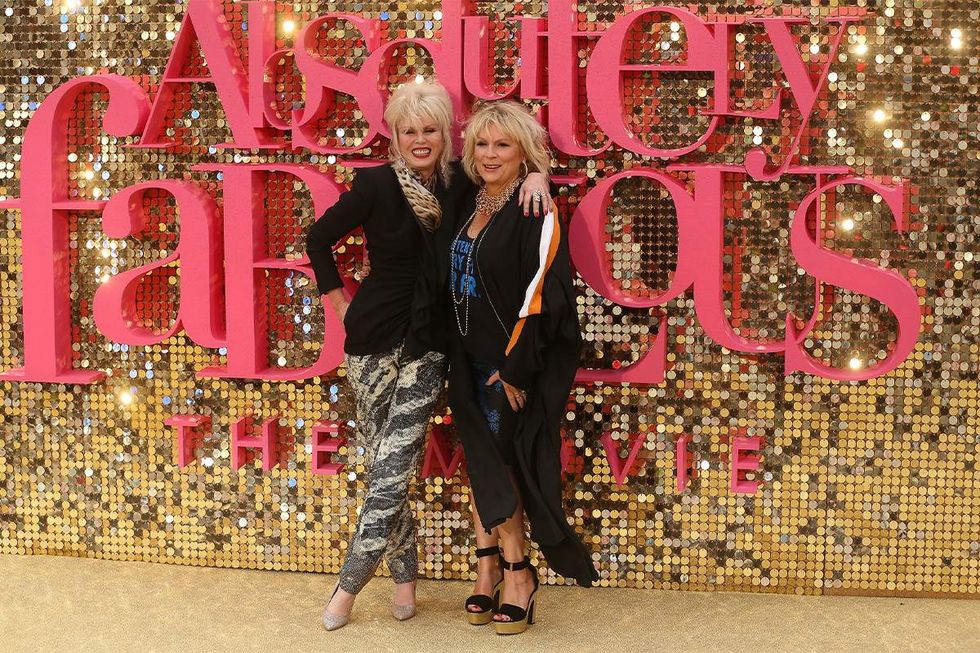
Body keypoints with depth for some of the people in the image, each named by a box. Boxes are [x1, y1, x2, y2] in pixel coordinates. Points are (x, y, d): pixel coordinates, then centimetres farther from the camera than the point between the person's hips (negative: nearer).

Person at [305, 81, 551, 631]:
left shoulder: (461, 183, 1)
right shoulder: (377, 183, -4)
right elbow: (319, 240, 6)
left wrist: (537, 175, -10)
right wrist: (341, 303, 4)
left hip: (429, 346, 1)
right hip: (375, 339, -1)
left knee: (392, 468, -7)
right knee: (385, 464, 5)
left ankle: (349, 586, 4)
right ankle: (405, 575, 22)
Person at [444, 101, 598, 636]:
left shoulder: (536, 214, -13)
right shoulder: (469, 208, 9)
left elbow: (541, 294, -18)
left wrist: (515, 367, -19)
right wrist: (457, 362, 9)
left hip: (514, 364, -7)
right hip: (469, 361, 7)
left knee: (496, 467, -1)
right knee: (482, 466, 8)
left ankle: (516, 574, 12)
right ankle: (490, 571, 17)